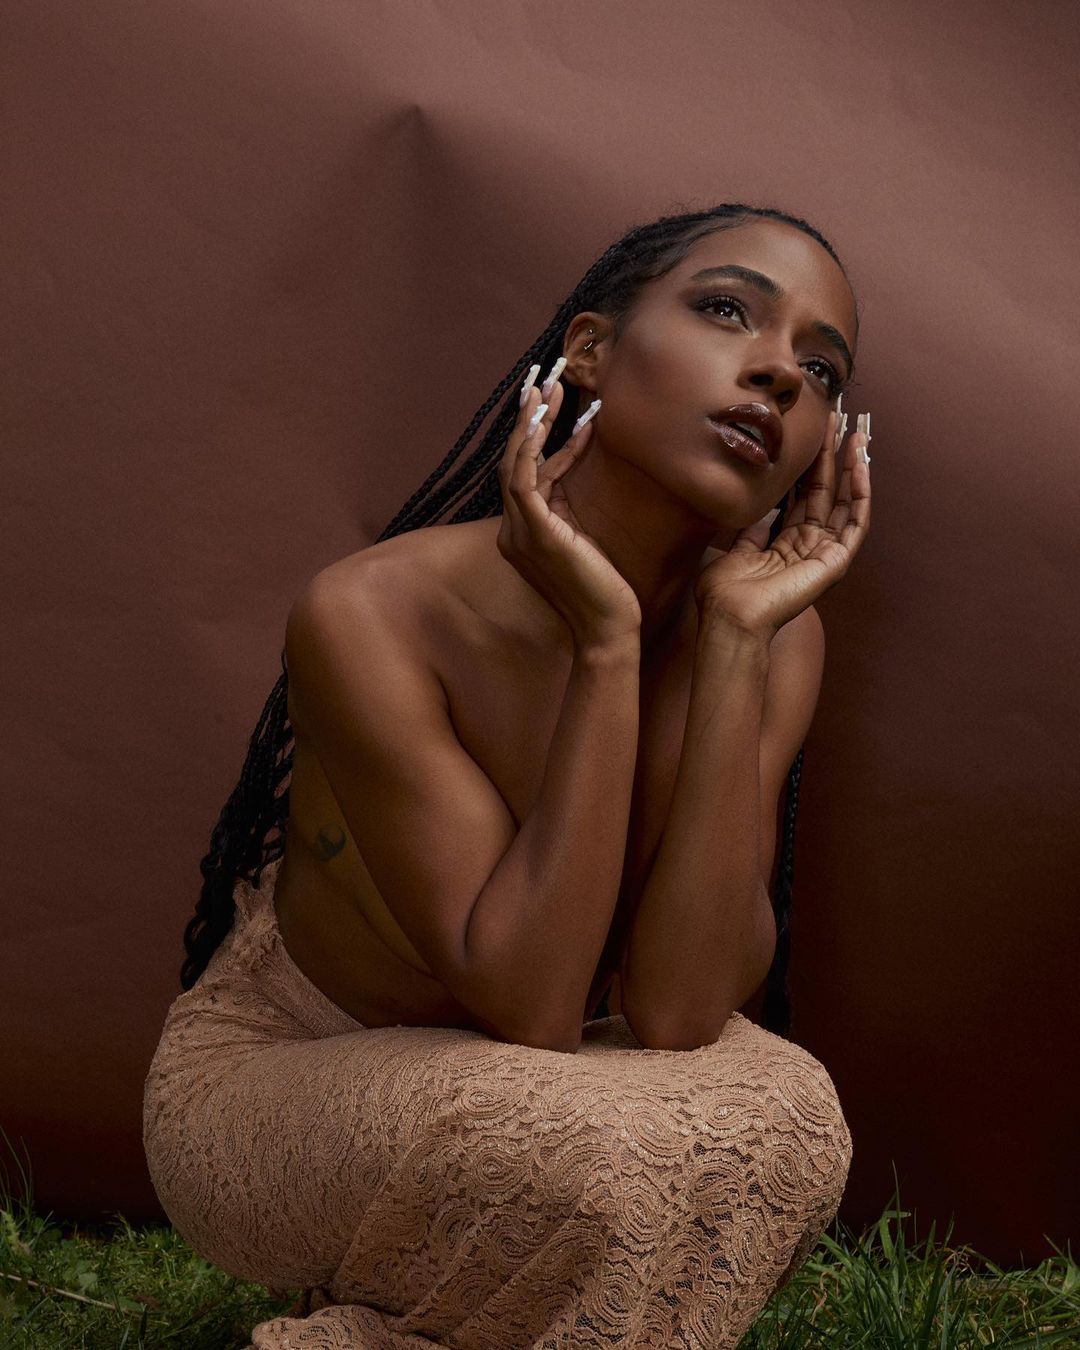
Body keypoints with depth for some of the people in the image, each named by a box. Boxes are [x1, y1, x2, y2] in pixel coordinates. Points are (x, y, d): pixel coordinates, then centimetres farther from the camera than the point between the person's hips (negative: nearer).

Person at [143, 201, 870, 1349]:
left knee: (786, 1118, -27)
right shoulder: (373, 614, -27)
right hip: (270, 1079, -5)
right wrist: (606, 646, -35)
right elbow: (527, 1005, -31)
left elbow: (676, 1012, -23)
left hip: (498, 1091, 5)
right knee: (588, 1152, -35)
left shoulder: (775, 637, -14)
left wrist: (736, 641, -29)